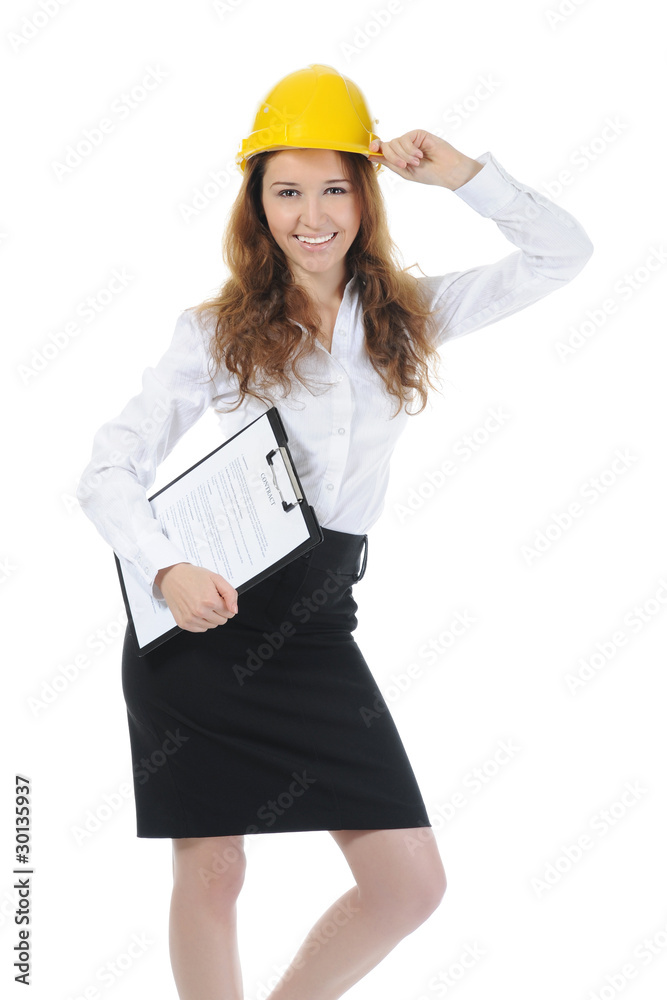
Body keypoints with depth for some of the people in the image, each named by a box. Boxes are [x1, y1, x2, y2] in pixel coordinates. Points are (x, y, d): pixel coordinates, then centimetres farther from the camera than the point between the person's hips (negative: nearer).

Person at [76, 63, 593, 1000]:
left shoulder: (403, 316, 7)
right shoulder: (216, 331, -1)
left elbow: (564, 253, 9)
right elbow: (108, 471, -5)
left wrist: (461, 173, -2)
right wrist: (167, 572, -23)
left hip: (313, 627, 3)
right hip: (198, 620, -3)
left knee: (412, 885, 1)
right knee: (209, 871, 4)